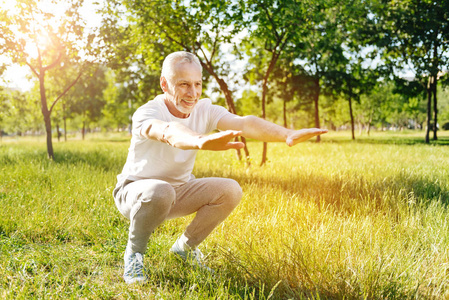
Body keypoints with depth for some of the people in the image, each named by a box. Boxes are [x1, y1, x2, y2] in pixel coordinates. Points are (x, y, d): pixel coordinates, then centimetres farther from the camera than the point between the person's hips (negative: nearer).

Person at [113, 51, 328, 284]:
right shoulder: (146, 113, -25)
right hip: (135, 189, -5)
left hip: (179, 189, 5)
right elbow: (169, 132, -51)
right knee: (160, 191, -39)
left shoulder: (204, 110, -11)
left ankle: (185, 246, 5)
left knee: (230, 190, -18)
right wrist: (202, 141, -74)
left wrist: (288, 135, -49)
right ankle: (134, 251, -9)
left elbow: (243, 123, -30)